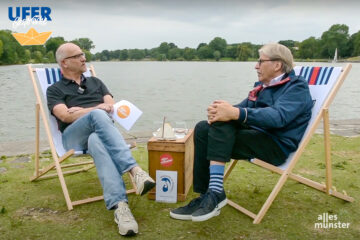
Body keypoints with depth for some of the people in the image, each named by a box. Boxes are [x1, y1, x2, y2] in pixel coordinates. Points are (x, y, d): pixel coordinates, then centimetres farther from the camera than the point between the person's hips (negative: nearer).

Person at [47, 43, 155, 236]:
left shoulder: (95, 82, 29)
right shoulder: (55, 90, 18)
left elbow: (111, 106, 12)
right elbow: (65, 116, -2)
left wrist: (81, 111, 0)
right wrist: (97, 109, -5)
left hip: (99, 131, 2)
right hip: (74, 136, -2)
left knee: (97, 142, -38)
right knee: (98, 115, -37)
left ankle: (119, 206, -56)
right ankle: (135, 170, -49)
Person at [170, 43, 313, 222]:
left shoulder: (297, 87, -5)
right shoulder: (262, 85, 20)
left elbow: (278, 116, -25)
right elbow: (242, 108, 13)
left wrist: (235, 113, -38)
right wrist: (218, 112, -11)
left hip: (277, 146, -8)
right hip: (255, 135, 8)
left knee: (222, 123, -29)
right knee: (203, 128, -11)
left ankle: (216, 192, -32)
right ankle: (206, 195, -15)